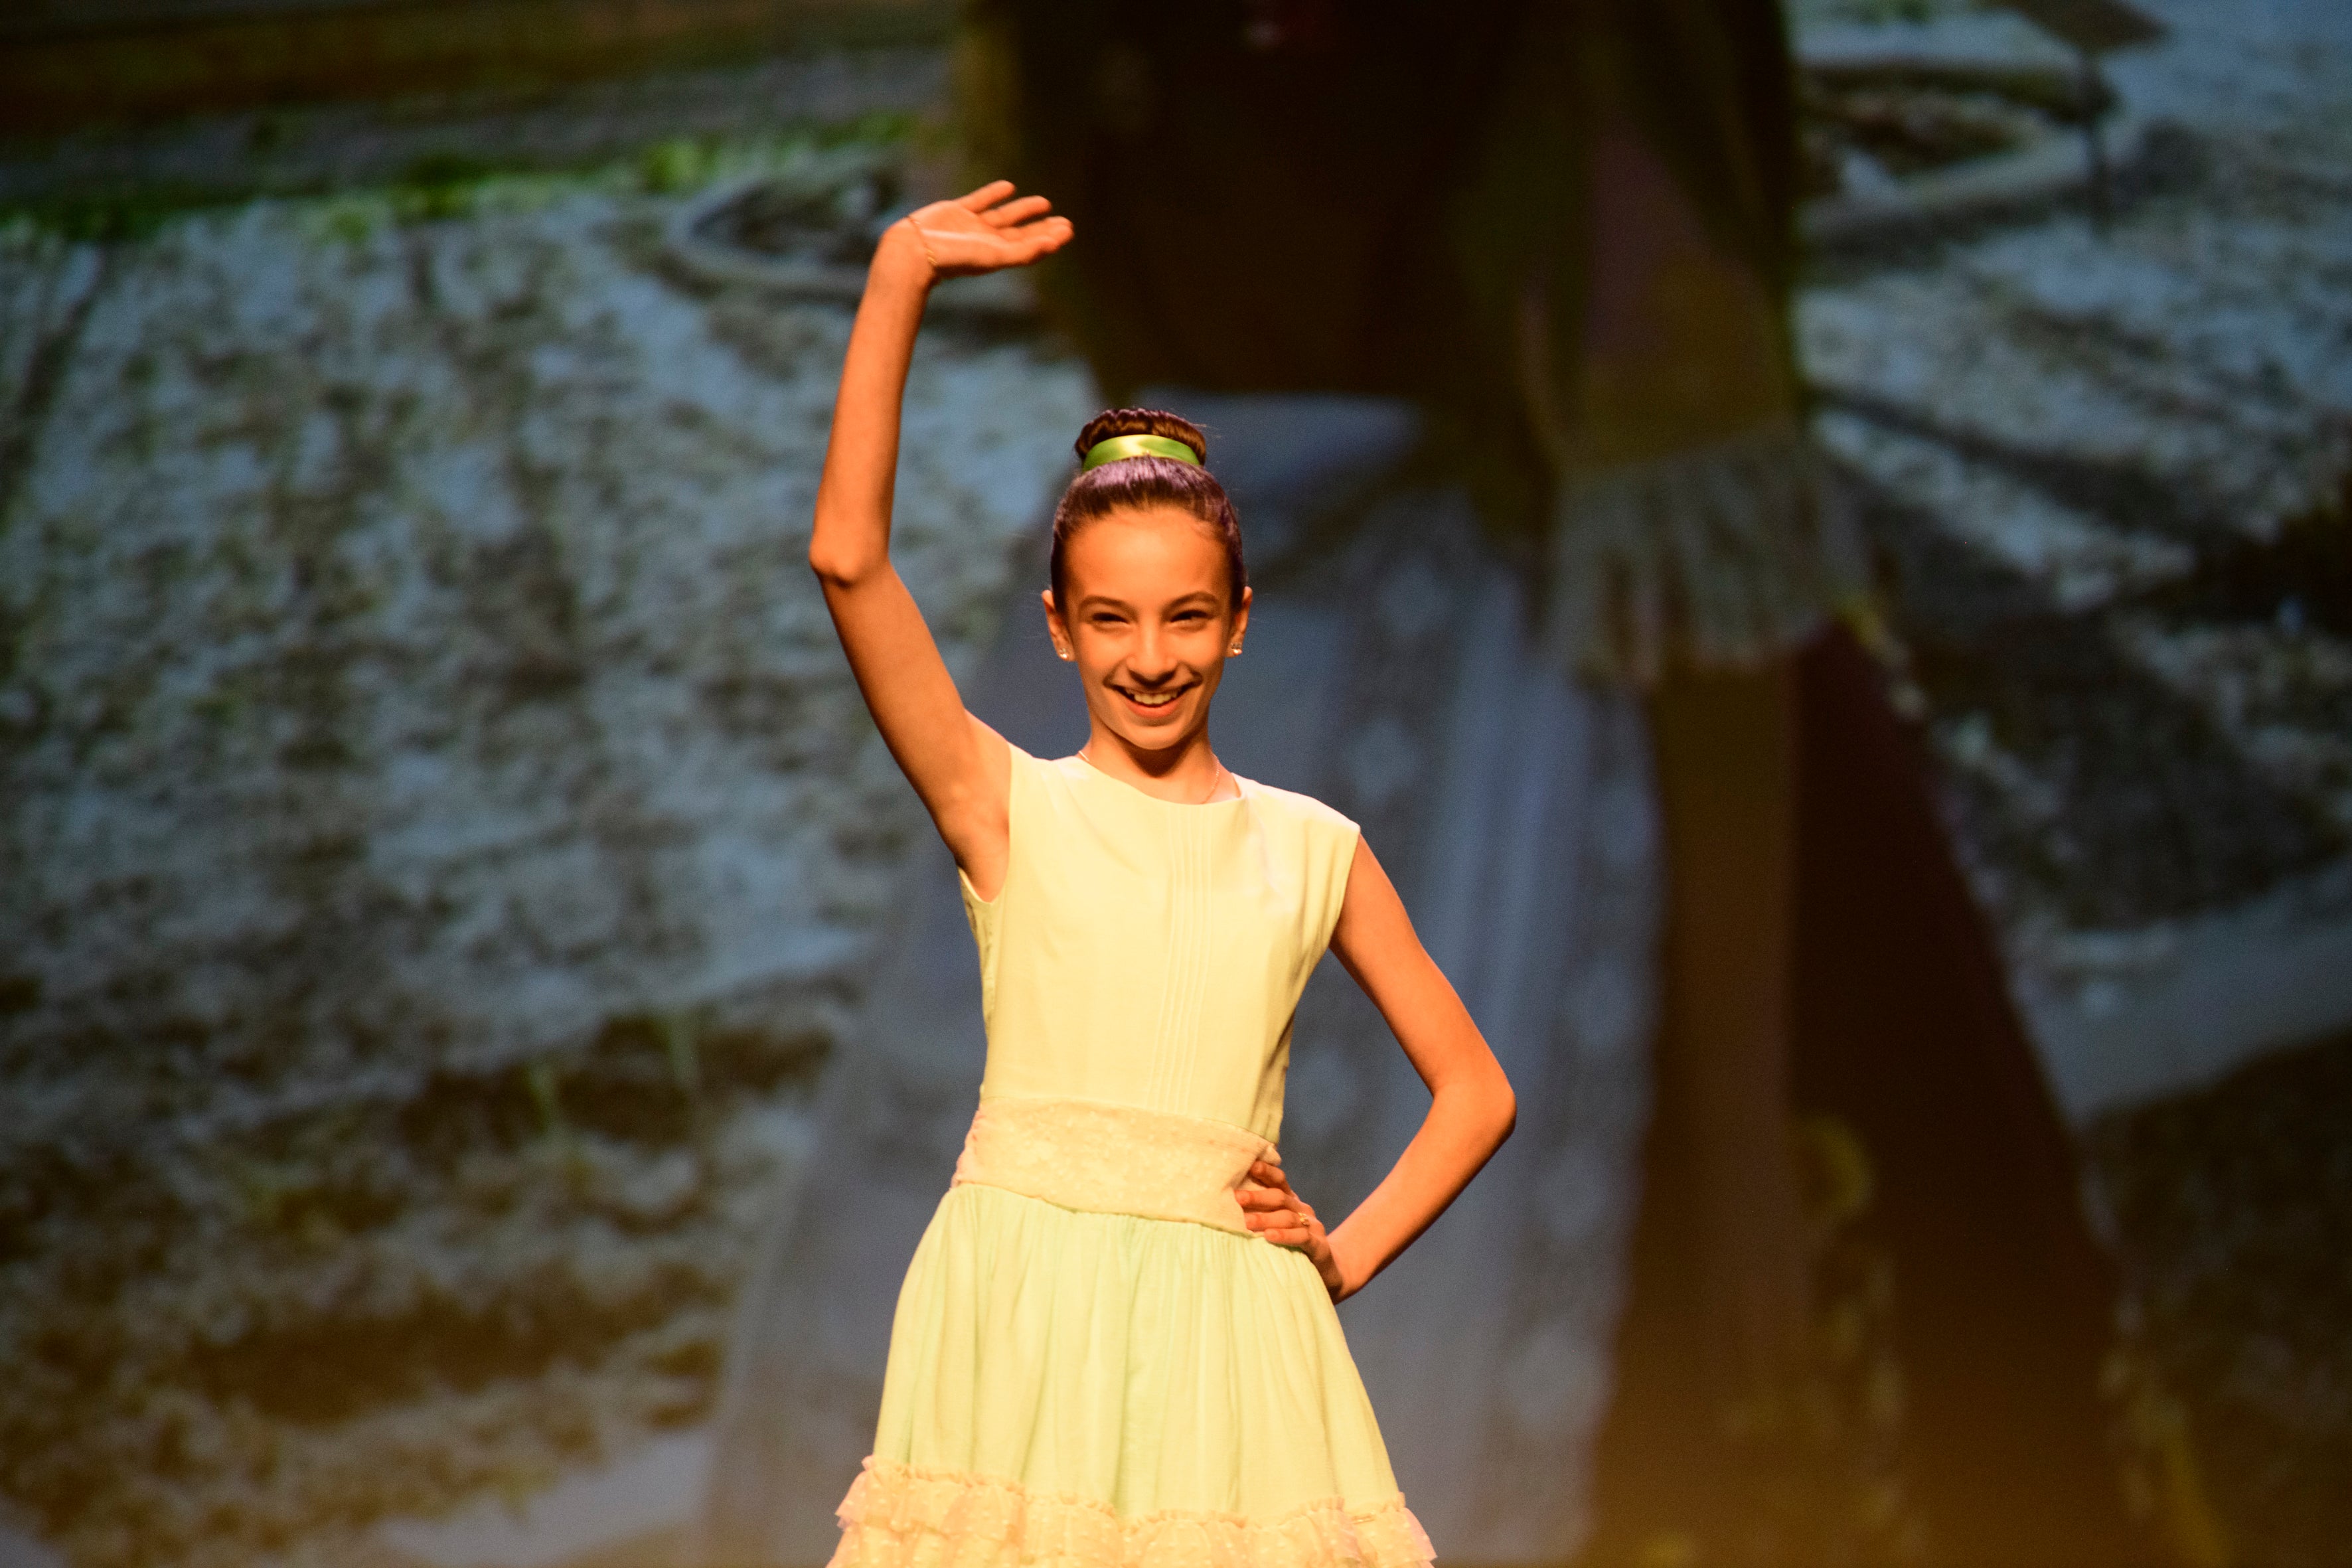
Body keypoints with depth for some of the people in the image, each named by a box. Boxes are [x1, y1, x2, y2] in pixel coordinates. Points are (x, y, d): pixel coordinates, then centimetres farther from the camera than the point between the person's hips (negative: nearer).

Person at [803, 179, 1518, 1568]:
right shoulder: (1008, 807, 6)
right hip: (1023, 1294, -2)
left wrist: (1348, 1252, 6)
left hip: (1221, 1314, 2)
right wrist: (900, 282, -9)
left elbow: (1475, 1092, 20)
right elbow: (849, 561, -6)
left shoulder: (1311, 850, 12)